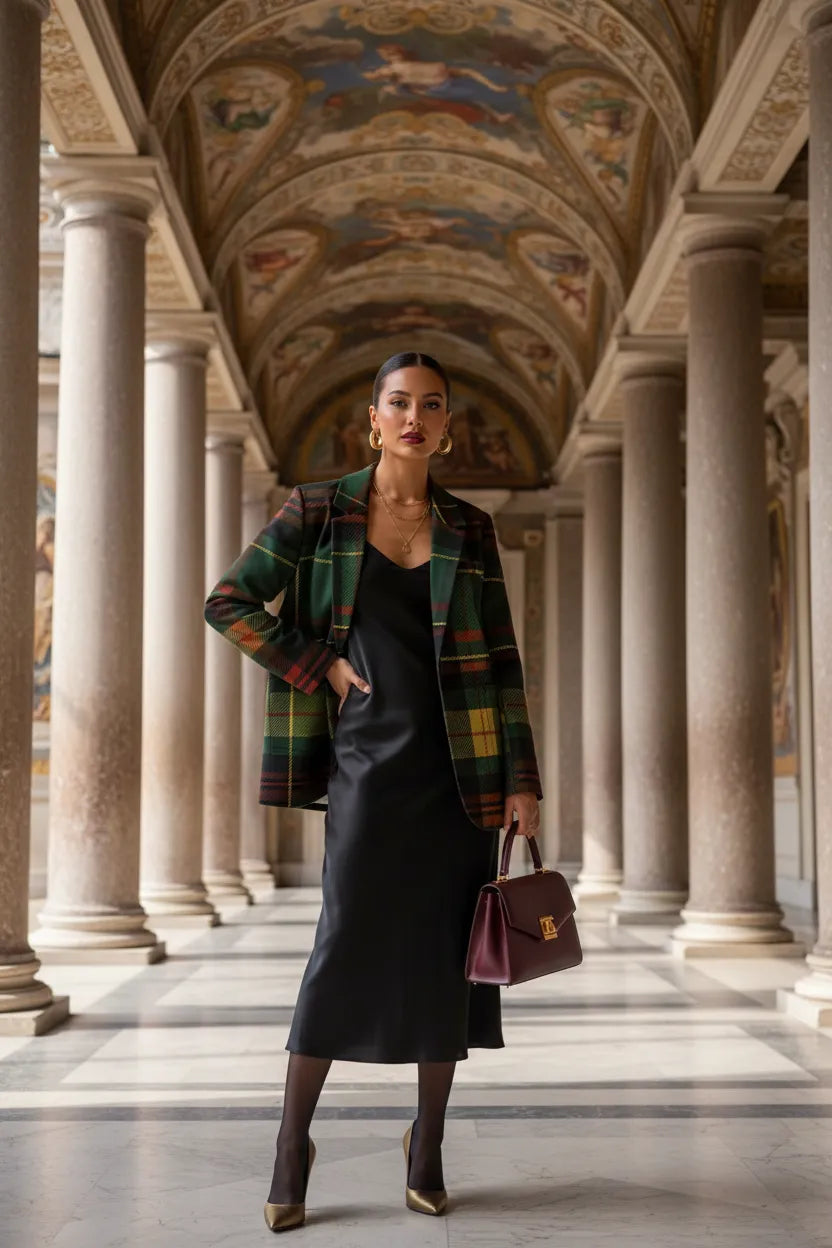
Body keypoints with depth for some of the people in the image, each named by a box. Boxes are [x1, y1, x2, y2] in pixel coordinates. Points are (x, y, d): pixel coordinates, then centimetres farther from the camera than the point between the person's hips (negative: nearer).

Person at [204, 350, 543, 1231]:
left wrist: (522, 780, 1)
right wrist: (317, 668, -5)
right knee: (347, 944, -2)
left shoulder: (469, 529, 8)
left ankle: (428, 1149, 19)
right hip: (368, 756, -2)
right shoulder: (319, 512, 3)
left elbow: (500, 659, 6)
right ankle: (292, 1145, 13)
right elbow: (228, 603, 1)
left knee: (446, 949, 5)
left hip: (459, 763, 2)